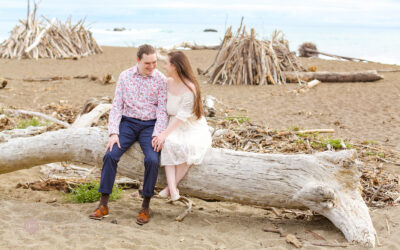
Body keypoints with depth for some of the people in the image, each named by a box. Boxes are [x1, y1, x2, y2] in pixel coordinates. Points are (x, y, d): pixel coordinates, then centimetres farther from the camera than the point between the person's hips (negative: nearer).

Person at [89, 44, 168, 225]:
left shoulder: (161, 80, -4)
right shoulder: (125, 76, 2)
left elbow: (163, 111, -6)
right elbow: (116, 106, 1)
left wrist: (157, 136, -19)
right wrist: (113, 133, -10)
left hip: (150, 126, -1)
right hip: (128, 123, 2)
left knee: (152, 160, -28)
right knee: (110, 155, -22)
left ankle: (145, 206, -12)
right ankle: (103, 205, -13)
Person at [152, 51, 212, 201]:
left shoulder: (190, 89, -19)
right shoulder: (168, 82, 3)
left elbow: (181, 117, -23)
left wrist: (165, 134, -31)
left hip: (193, 128, -5)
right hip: (174, 126, 5)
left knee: (187, 147, -35)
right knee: (168, 144, -28)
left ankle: (171, 187, -21)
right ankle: (172, 189, -36)